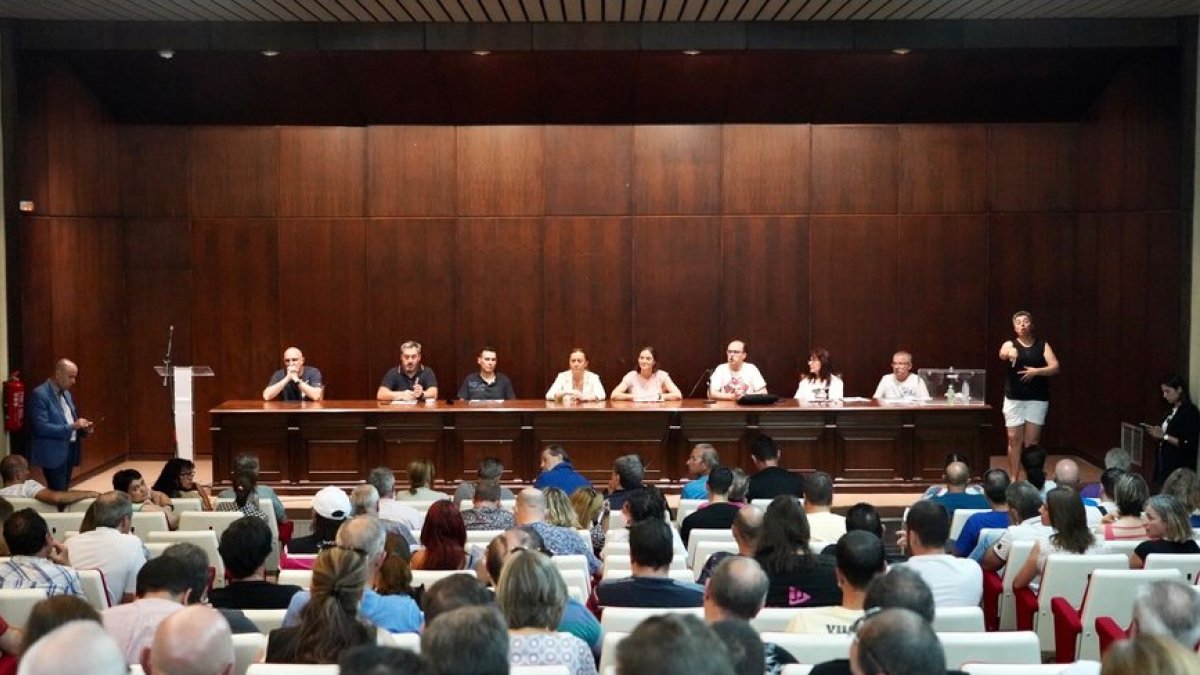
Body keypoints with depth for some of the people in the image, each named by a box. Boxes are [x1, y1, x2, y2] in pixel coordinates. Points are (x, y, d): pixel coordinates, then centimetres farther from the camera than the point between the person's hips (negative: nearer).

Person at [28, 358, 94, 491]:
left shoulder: (66, 393, 13)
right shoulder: (40, 394, -15)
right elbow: (42, 427, -22)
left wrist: (82, 428, 0)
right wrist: (72, 427, -24)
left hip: (69, 450, 8)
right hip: (54, 454, -8)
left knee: (63, 493, 12)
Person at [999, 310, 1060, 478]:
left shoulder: (1042, 345, 6)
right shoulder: (1010, 344, 3)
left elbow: (1055, 367, -4)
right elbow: (1002, 355, -22)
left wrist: (1036, 371, -21)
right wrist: (1009, 352, -46)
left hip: (1037, 400, 0)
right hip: (1014, 399, 0)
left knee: (1032, 441, 1)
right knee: (1014, 440, 1)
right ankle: (1013, 479, 9)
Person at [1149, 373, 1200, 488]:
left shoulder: (1190, 411, -10)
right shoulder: (1171, 411, 14)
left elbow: (1187, 445, -17)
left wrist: (1164, 436, -19)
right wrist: (1156, 432, 3)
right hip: (1164, 464, 8)